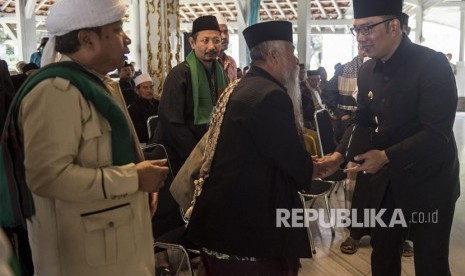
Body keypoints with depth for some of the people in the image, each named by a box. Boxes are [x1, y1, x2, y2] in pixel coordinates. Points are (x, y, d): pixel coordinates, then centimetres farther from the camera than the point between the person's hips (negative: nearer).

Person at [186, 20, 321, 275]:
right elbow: (297, 166, -16)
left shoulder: (238, 89, 11)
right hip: (251, 225, -10)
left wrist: (305, 164, 15)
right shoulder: (272, 96, -20)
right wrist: (318, 168, 6)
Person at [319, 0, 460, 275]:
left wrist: (386, 156, -29)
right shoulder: (367, 71, 1)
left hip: (429, 181, -6)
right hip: (386, 179, 6)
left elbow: (437, 133, -25)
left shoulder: (432, 64, -20)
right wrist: (340, 154, -7)